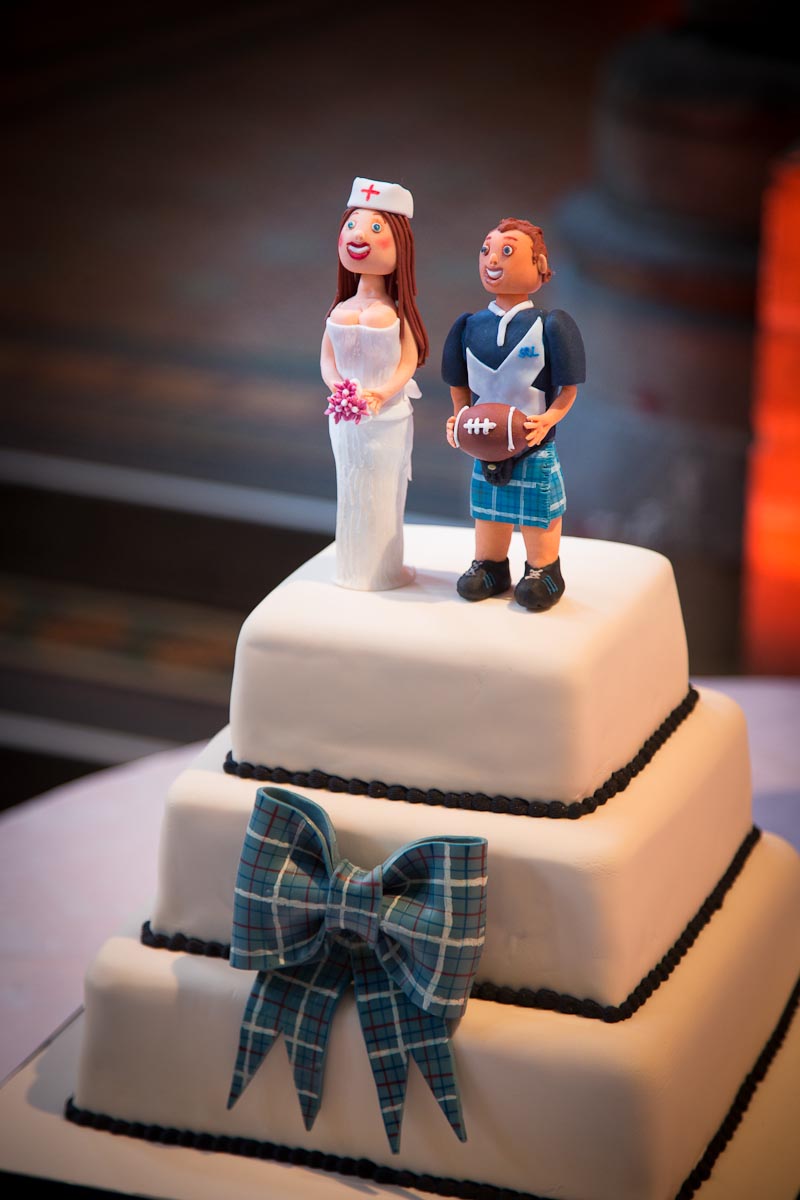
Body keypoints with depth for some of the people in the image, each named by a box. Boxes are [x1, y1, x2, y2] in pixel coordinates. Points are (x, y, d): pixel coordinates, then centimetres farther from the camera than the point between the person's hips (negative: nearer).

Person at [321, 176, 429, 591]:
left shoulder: (396, 314, -10)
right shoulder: (340, 312, 0)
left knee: (384, 493, 5)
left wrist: (383, 393, -23)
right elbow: (327, 358, 3)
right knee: (352, 491, 12)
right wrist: (337, 387, -15)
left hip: (388, 417, -4)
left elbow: (409, 361, -11)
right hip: (347, 419, 4)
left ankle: (385, 568, 17)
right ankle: (354, 569, 23)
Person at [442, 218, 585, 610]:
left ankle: (543, 571, 20)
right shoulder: (471, 326, 1)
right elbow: (460, 386, 10)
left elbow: (567, 390, -10)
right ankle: (490, 566, 31)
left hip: (534, 445, -4)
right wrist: (459, 417, -6)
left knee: (537, 509, 6)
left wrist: (547, 420, -24)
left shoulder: (549, 326, -12)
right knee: (488, 508, 15)